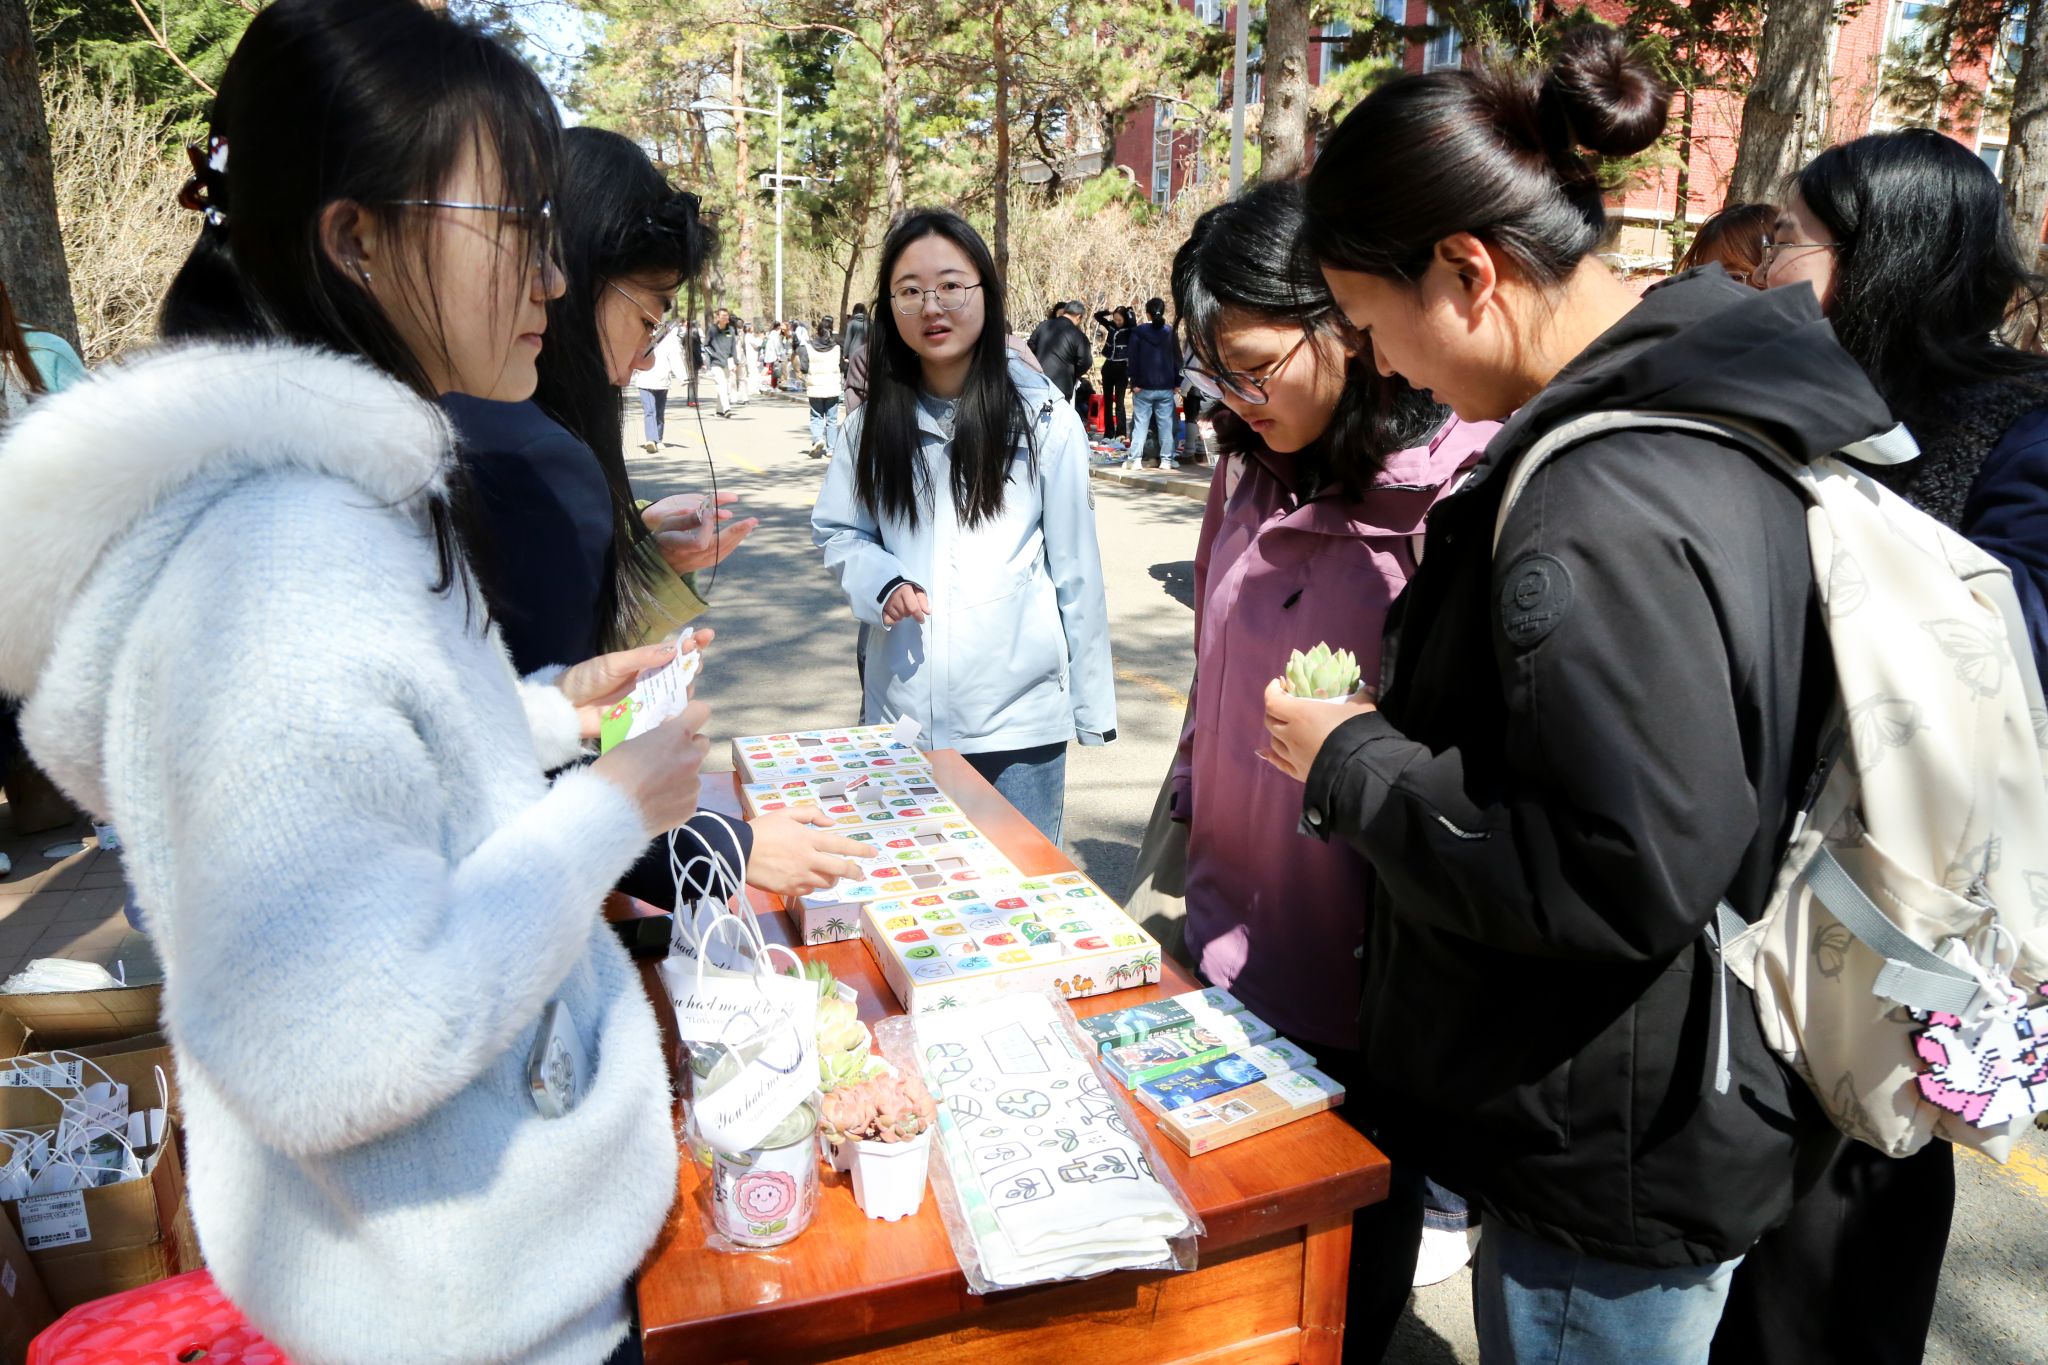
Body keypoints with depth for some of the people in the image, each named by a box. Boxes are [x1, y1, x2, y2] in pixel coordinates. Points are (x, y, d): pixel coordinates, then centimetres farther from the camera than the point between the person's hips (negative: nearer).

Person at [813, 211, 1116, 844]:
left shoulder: (1044, 417, -4)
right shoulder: (875, 422, 4)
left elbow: (1074, 565, -2)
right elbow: (836, 532, 12)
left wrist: (1091, 706, -1)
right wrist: (881, 583, -11)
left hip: (1017, 712, -2)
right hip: (902, 705, 3)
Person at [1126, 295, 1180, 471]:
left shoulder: (1138, 332, -4)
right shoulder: (1170, 333, 3)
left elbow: (1133, 359, -5)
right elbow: (1177, 359, 5)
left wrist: (1134, 382, -3)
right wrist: (1176, 382, 10)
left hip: (1144, 387, -2)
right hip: (1166, 387, 2)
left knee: (1140, 424, 2)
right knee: (1166, 424, 5)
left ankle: (1135, 459, -1)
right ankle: (1166, 460, 5)